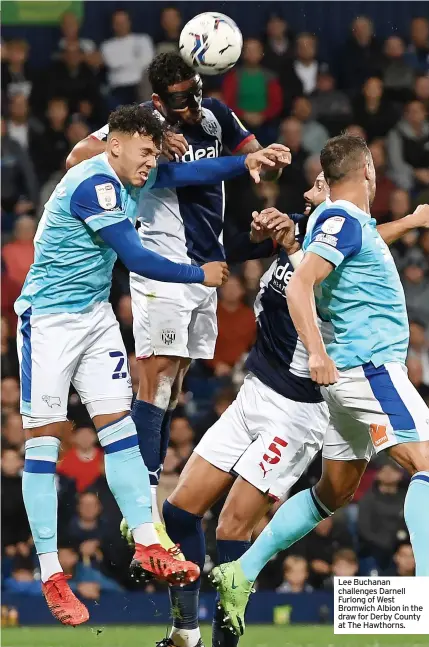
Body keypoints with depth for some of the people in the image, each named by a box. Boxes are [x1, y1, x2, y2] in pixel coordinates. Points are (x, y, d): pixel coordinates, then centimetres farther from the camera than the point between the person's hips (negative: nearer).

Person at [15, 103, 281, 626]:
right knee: (44, 438, -5)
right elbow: (136, 259, -21)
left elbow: (185, 173, 18)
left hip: (95, 315, 9)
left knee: (118, 424, 2)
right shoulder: (96, 185, -23)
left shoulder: (128, 178, 4)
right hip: (48, 321, -9)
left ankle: (145, 545, 2)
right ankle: (50, 575, -5)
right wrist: (200, 275, -9)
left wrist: (245, 162, 4)